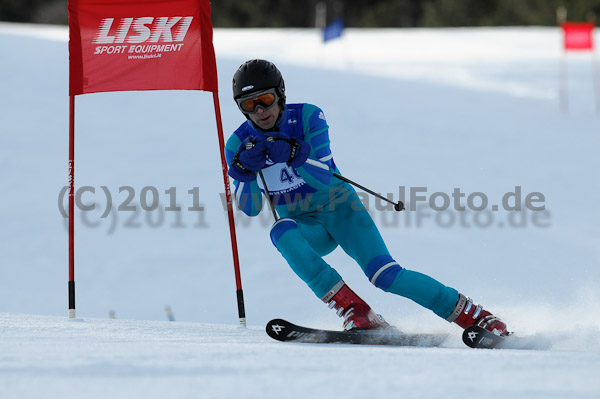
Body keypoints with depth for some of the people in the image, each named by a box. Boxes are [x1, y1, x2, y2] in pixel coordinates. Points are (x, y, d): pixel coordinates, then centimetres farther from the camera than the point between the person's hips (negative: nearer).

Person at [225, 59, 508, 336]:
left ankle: (471, 314, -10)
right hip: (304, 227, 2)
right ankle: (352, 309, -33)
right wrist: (246, 171, -30)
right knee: (281, 231, -35)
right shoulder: (239, 144, -7)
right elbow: (249, 208, -11)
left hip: (339, 209, -2)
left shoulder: (307, 117, -14)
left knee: (384, 275, -22)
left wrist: (294, 154, -39)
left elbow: (324, 178, -22)